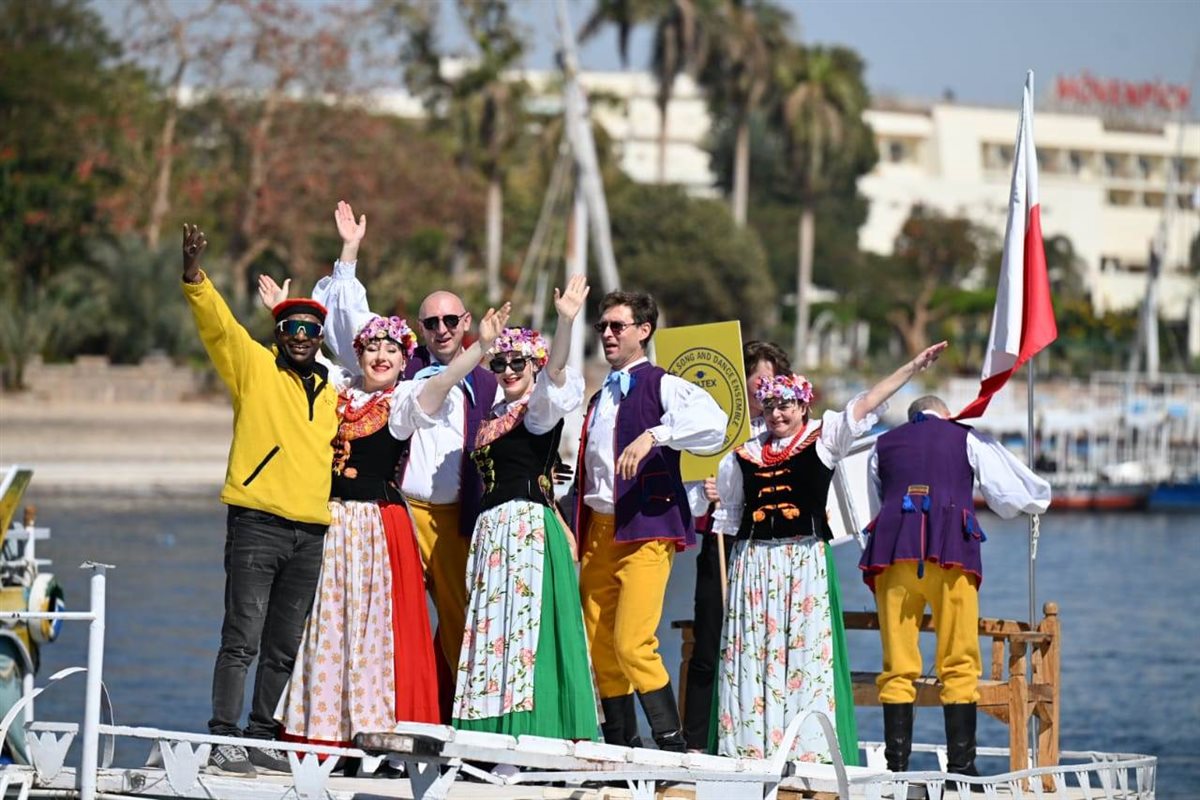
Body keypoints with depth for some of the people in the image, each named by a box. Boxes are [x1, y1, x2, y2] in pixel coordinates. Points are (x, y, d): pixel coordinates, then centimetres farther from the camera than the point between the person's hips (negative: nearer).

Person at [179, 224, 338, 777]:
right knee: (242, 638, -11)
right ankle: (223, 741, -11)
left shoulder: (331, 395, 18)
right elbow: (218, 325, -12)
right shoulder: (254, 367, 2)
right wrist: (195, 277, -28)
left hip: (311, 530, 6)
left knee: (284, 646, 11)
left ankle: (262, 736, 19)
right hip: (257, 523, -6)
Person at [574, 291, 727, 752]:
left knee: (632, 643, -18)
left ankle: (673, 745, -13)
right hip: (598, 529, 8)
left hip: (645, 528, -8)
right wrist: (578, 531, 18)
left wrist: (653, 435, -30)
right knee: (600, 646, 5)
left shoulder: (662, 386, -3)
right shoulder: (599, 399, 22)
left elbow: (713, 423, -22)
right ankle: (620, 748, 11)